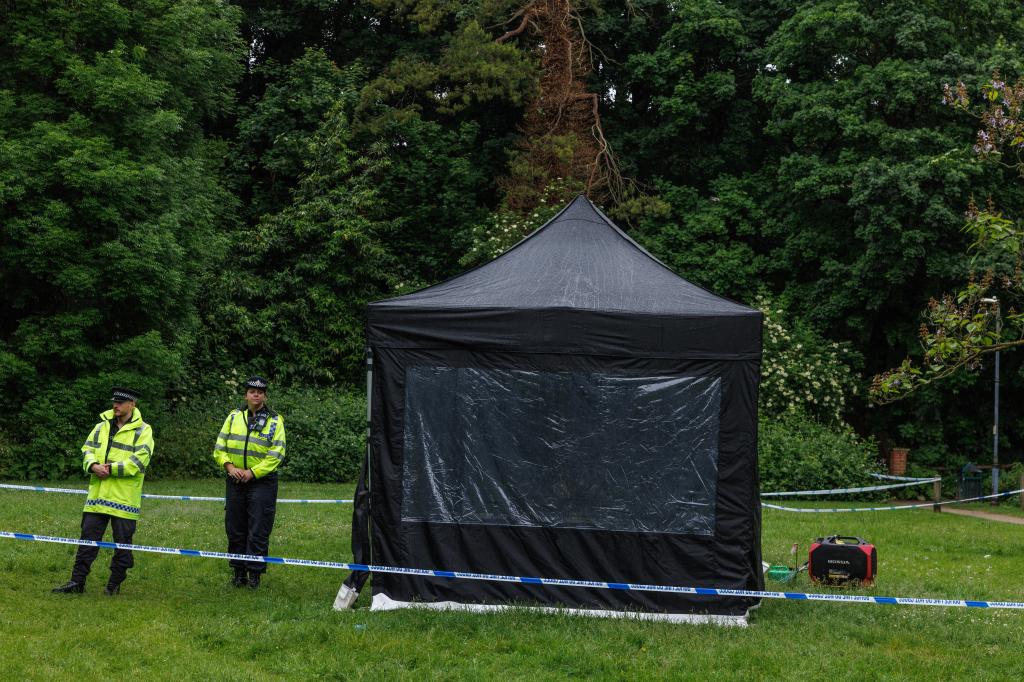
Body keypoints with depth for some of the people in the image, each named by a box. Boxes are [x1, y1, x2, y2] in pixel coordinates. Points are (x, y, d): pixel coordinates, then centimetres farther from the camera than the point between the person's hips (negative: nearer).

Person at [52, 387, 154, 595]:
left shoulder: (142, 430, -3)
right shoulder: (102, 426, 14)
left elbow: (139, 461, -14)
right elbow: (87, 450, 9)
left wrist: (111, 469, -18)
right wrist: (93, 466, -12)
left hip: (124, 498, -4)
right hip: (98, 493, 4)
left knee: (122, 542, 4)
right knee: (88, 537, 5)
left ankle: (115, 583, 15)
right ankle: (77, 581, 10)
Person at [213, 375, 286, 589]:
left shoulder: (275, 421, -1)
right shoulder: (234, 417, 9)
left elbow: (276, 455, -8)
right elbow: (219, 447, 8)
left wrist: (252, 472, -15)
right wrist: (229, 466, -10)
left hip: (262, 481, -3)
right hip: (235, 482, 4)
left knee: (258, 531, -3)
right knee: (235, 529, 7)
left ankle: (255, 572, 4)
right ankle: (239, 572, 17)